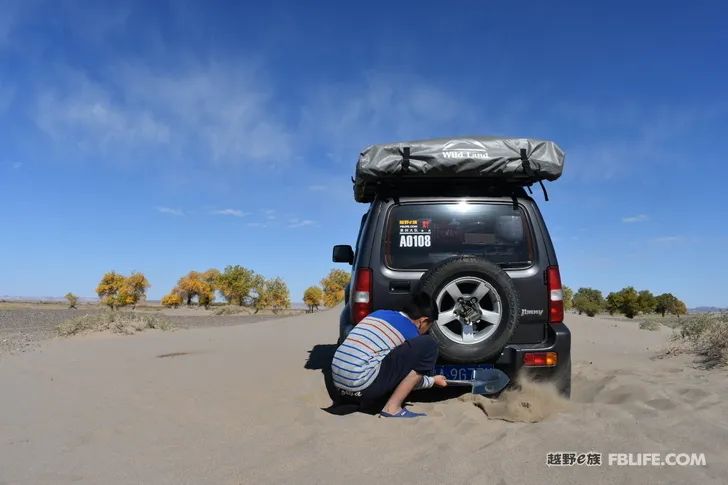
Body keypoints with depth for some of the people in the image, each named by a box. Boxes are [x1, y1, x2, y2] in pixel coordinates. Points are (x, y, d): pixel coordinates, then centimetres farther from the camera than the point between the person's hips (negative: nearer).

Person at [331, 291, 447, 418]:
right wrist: (433, 380, 33)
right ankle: (392, 408, -4)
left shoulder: (379, 313, 20)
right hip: (363, 384, -8)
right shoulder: (410, 331, 1)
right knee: (428, 345, -4)